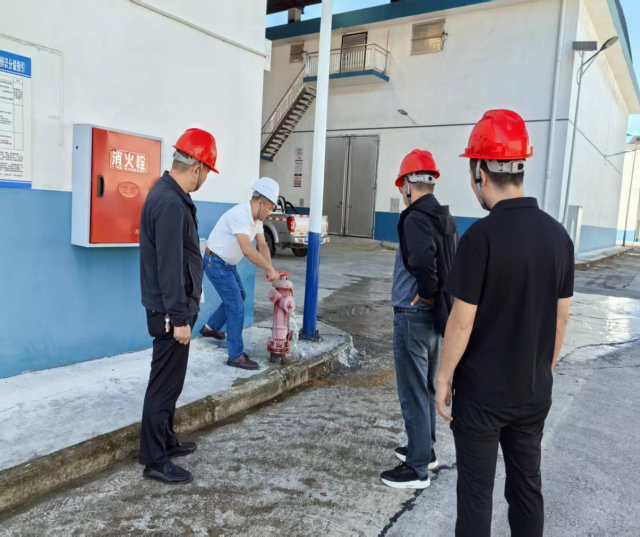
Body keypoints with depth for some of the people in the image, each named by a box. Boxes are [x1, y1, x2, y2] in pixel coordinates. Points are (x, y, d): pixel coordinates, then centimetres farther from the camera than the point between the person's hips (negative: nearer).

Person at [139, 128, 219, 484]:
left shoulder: (169, 195, 10)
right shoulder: (171, 204, -22)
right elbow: (169, 267, -25)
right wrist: (179, 318, -22)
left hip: (175, 307, 10)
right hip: (171, 310, -10)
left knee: (170, 379, 20)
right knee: (165, 383, 0)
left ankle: (166, 440, 35)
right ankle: (155, 460, 13)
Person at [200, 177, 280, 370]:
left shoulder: (256, 217, 2)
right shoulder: (239, 215, -29)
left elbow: (262, 245, 2)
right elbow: (247, 250, -37)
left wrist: (270, 268, -14)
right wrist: (270, 269, -30)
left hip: (227, 263, 10)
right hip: (216, 263, -10)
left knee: (239, 296, 25)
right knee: (236, 307, -9)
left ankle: (211, 327, 41)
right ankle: (236, 356, -1)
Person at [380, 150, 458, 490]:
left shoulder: (416, 218, -18)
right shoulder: (445, 219, 9)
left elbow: (422, 260, -35)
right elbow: (448, 263, 8)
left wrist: (427, 293, -19)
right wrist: (435, 294, 4)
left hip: (413, 317, -9)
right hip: (435, 315, 9)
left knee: (413, 394, 2)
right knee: (426, 388, 21)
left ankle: (417, 469, 14)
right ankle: (425, 451, 36)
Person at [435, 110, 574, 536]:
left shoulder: (481, 236, -20)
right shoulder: (558, 235, -2)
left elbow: (462, 321, -18)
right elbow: (561, 318, 6)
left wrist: (443, 377, -4)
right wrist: (545, 370, 18)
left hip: (482, 391, -5)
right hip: (534, 390, 6)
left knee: (477, 492, 10)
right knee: (527, 485, 20)